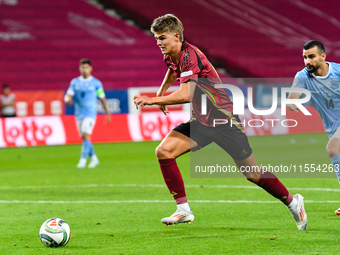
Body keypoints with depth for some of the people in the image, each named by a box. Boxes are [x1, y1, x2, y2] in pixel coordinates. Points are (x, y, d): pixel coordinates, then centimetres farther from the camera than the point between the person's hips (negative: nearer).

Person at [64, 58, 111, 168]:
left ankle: (83, 160, -19)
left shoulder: (96, 83, 0)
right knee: (84, 138, 10)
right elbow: (69, 94, -3)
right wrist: (67, 99, -28)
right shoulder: (75, 82, 7)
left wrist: (107, 113, 9)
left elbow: (102, 98, 6)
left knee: (86, 136, -17)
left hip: (90, 113, -4)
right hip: (79, 113, 4)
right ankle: (94, 158, 25)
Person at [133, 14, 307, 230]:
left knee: (253, 174, 1)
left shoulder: (189, 55, -23)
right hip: (201, 121, 8)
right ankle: (184, 210, -9)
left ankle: (293, 202, 24)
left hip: (225, 120, -8)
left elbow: (186, 95, -35)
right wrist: (161, 92, 35)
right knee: (164, 151, -13)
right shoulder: (172, 56, 3)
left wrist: (152, 100, -33)